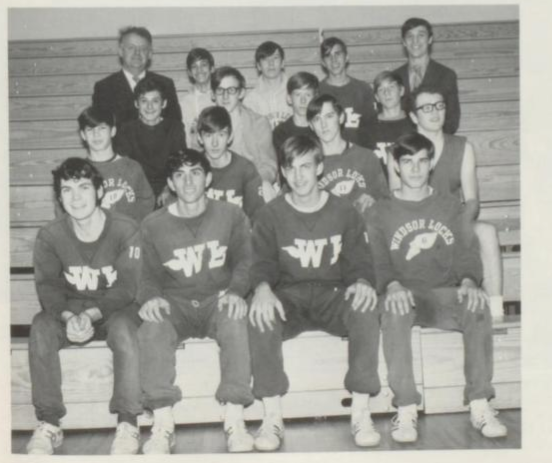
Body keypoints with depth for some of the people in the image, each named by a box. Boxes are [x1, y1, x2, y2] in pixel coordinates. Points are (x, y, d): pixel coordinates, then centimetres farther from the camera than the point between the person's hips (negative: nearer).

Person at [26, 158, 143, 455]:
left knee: (123, 328, -36)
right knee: (40, 328, -28)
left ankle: (127, 424, -25)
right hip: (69, 309, 3)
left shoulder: (125, 230, -12)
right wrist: (68, 317, -29)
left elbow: (126, 287, -15)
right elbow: (47, 287, -8)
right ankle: (48, 425, -21)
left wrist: (91, 315, -30)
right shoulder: (49, 236, -5)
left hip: (114, 308, -2)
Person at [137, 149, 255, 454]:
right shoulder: (152, 226, 6)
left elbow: (243, 260, 1)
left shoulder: (231, 216, 6)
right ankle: (162, 425, -28)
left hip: (218, 299, 0)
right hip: (174, 303, 1)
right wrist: (150, 297, -18)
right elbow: (148, 275, 6)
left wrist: (236, 291, -20)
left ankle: (235, 421, -30)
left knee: (236, 323, -34)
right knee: (152, 329, -32)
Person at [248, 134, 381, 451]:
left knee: (366, 312, -32)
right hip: (289, 296, 0)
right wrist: (263, 288, -25)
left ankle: (361, 413, -24)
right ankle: (272, 417, -25)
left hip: (334, 294, 0)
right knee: (261, 318, -33)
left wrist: (363, 282, -20)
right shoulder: (271, 215, 6)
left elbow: (359, 260, 5)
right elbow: (262, 262, -1)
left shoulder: (344, 211, 8)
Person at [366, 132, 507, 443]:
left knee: (478, 304, -32)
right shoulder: (381, 213, 12)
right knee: (394, 308, -37)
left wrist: (469, 280, -16)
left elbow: (467, 252, 7)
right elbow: (377, 260, 1)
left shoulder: (451, 206, 17)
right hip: (404, 295, -1)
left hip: (446, 295, 1)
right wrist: (392, 285, -22)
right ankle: (406, 409, -33)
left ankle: (480, 405, -26)